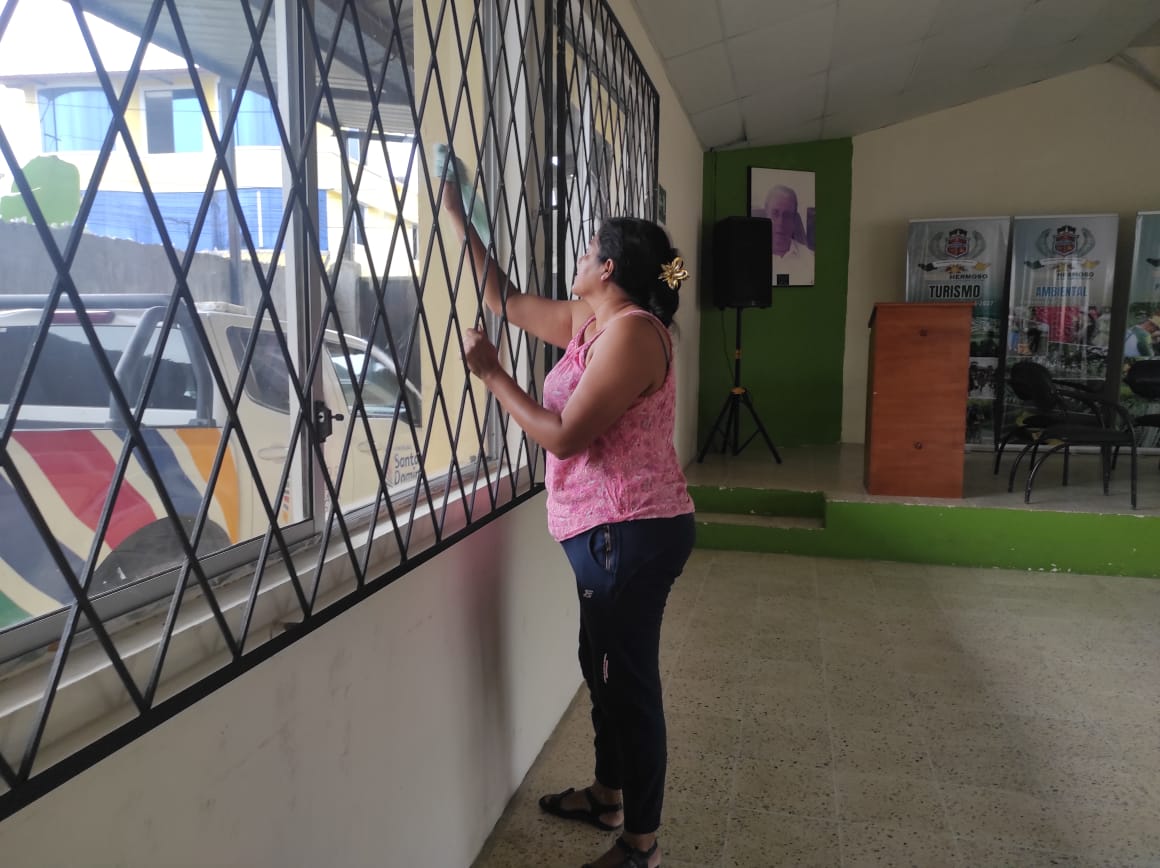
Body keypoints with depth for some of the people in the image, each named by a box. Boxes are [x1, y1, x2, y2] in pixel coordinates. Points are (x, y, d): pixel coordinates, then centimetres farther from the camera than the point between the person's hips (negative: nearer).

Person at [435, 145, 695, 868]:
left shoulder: (632, 329, -18)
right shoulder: (587, 321, 10)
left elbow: (564, 436, -22)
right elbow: (506, 299, 19)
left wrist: (492, 375, -12)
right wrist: (456, 213, 20)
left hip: (631, 531, -10)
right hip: (614, 531, 10)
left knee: (631, 678, 1)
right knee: (605, 666, 21)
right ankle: (609, 796, 40)